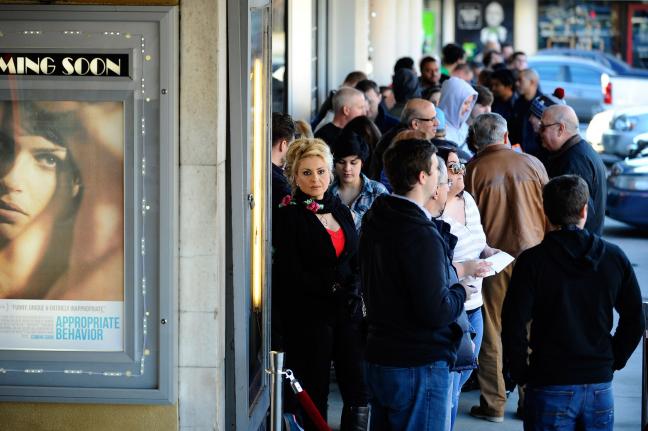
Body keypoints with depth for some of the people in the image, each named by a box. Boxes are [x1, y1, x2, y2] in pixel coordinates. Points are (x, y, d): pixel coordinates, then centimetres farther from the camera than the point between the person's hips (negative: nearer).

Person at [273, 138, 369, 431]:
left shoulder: (340, 210, 14)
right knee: (315, 396, 0)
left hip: (347, 310, 5)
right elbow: (291, 273, -10)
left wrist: (353, 290, -1)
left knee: (359, 390, 0)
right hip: (309, 316, -5)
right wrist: (331, 289, -12)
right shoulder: (288, 215, -5)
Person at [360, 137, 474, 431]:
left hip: (378, 359, 9)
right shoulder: (421, 235, -21)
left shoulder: (374, 221, 7)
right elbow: (435, 312, -25)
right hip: (421, 366, -9)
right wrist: (460, 292, -3)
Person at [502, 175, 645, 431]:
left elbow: (513, 324, -13)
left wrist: (521, 372, 0)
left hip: (550, 386, -3)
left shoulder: (533, 261, -9)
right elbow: (634, 320, 7)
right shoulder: (614, 257, 0)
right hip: (600, 383, 3)